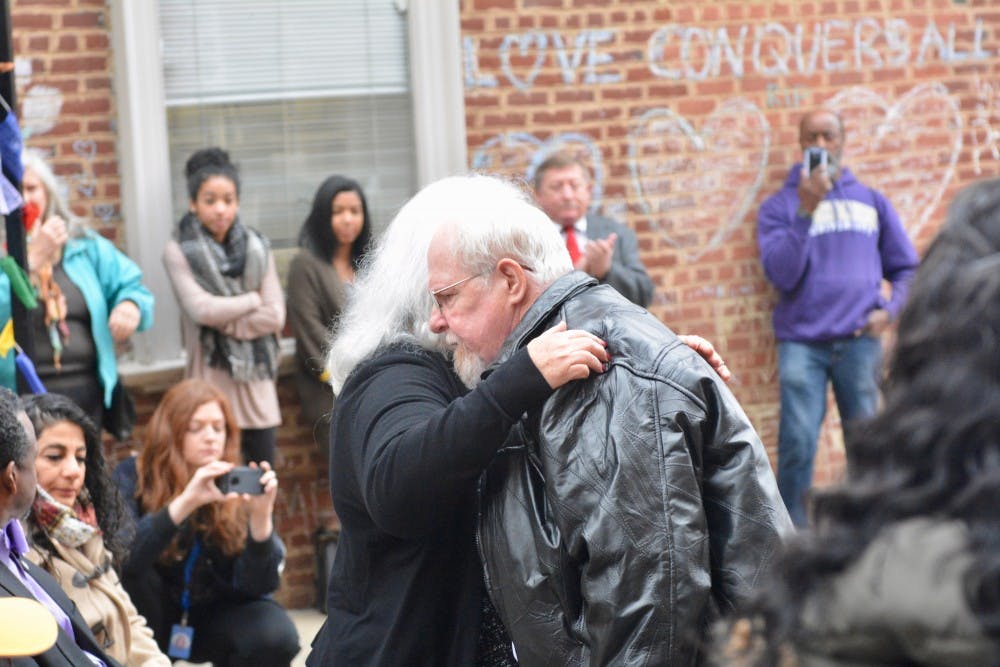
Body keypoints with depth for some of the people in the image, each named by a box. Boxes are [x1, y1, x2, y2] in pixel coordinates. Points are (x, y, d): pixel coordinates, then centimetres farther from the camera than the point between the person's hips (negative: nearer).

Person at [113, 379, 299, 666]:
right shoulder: (133, 477, -13)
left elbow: (256, 585, -18)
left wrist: (261, 515, -33)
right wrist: (185, 503, -42)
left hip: (215, 615, 1)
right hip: (153, 616, -1)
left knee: (276, 635, -28)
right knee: (132, 569, -31)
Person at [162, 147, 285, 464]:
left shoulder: (257, 247, 9)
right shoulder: (179, 251, -1)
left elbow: (275, 316, 0)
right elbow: (201, 309, -13)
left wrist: (223, 320, -9)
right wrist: (254, 300, -2)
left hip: (257, 381, 3)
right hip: (211, 381, -3)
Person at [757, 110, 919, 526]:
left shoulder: (871, 201, 13)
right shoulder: (779, 206, 6)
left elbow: (906, 269, 15)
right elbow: (782, 275, -8)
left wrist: (891, 310, -4)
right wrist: (806, 210, -14)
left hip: (859, 340, 2)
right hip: (801, 343, -2)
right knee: (797, 446, -9)